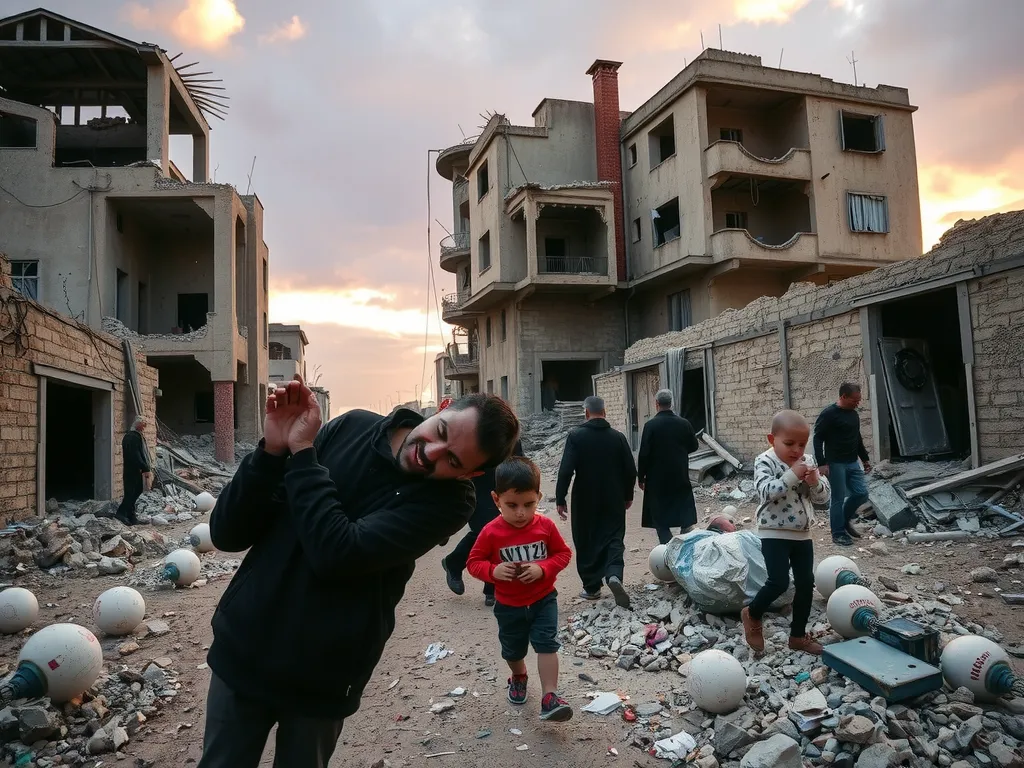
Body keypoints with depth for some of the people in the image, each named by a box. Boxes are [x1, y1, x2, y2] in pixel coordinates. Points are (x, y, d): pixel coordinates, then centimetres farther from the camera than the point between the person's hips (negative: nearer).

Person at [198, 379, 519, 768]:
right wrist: (273, 450, -23)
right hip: (242, 649, 3)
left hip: (323, 677, -2)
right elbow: (226, 533, -8)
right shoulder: (350, 429, -7)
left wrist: (302, 452, -21)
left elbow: (336, 552, -28)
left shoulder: (448, 500, -15)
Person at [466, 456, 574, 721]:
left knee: (547, 643, -10)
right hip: (509, 606, 1)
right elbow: (474, 562, -10)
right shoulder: (491, 532, -20)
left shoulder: (545, 526, -16)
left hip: (543, 600, -1)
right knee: (513, 650, 21)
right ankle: (518, 677, 51)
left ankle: (549, 698, -3)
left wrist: (543, 568, -25)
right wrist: (493, 571, -31)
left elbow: (563, 553, -6)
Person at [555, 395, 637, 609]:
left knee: (586, 542, 11)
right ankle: (614, 574, -18)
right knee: (614, 538, 7)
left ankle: (591, 587, 18)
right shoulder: (618, 437, 0)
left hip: (585, 500, -2)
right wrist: (628, 495, 17)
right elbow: (631, 470, 3)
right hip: (613, 500, 2)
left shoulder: (576, 436, -9)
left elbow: (565, 470, -15)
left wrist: (560, 499, -8)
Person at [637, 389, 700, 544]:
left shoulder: (651, 425, -14)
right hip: (681, 477, 4)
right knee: (685, 518, 15)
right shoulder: (684, 423, -2)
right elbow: (693, 446, 10)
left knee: (660, 519, 5)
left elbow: (644, 454, -14)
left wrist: (641, 477, -4)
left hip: (658, 479, -3)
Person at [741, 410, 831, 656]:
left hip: (802, 534, 7)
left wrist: (815, 481, -15)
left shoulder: (807, 462, 5)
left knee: (806, 583, 9)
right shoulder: (765, 462, -12)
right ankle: (752, 614, 14)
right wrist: (792, 475, -28)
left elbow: (823, 497, 5)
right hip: (775, 534, -6)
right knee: (779, 582, -14)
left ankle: (798, 635, 23)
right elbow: (767, 491, -26)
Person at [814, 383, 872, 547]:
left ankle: (846, 518, 29)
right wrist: (821, 463, -20)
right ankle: (838, 533, 9)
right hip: (835, 464, -7)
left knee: (862, 493, 5)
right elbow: (817, 439, -15)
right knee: (838, 499, -2)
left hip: (853, 463, 8)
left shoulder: (853, 414, 11)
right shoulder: (828, 414, -13)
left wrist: (865, 458, 23)